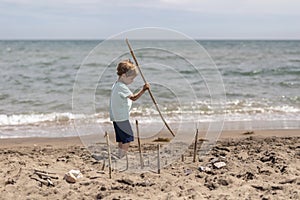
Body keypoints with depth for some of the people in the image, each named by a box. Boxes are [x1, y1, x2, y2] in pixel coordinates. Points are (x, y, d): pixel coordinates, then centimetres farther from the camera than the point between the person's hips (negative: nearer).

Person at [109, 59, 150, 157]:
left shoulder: (116, 85, 12)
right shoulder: (122, 87, -20)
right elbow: (133, 98, -28)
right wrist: (143, 90, -34)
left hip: (117, 117, 10)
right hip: (122, 117, -10)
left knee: (122, 139, 15)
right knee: (128, 138, -6)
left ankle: (121, 156, 21)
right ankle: (122, 157, -6)